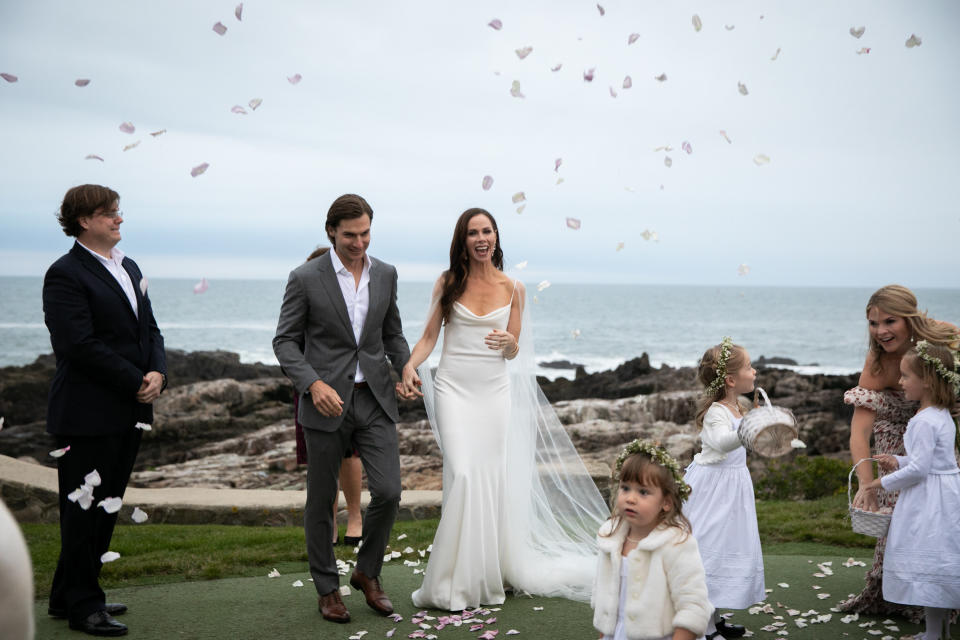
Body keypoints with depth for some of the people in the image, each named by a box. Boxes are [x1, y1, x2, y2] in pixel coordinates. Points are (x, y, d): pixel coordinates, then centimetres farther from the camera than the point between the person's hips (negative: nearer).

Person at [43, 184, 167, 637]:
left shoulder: (129, 268, 17)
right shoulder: (66, 275, -10)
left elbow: (149, 329, 18)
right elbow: (79, 345, -18)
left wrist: (158, 372, -2)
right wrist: (137, 382, -15)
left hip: (129, 412, 8)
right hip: (88, 415, -8)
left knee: (106, 507, 14)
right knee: (84, 510, 0)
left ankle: (68, 596, 26)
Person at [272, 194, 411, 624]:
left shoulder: (385, 274, 6)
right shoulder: (306, 278, -6)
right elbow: (285, 341, -5)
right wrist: (313, 384, -20)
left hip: (374, 399, 3)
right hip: (326, 402, -3)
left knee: (388, 491, -5)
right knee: (322, 500, 7)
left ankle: (367, 573, 18)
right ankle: (327, 587, 24)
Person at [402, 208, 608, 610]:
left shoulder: (513, 289, 6)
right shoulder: (448, 283, 4)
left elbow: (513, 353, 8)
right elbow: (429, 337, 5)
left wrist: (508, 342, -15)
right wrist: (410, 365, -14)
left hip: (495, 391, 2)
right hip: (454, 388, -2)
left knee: (492, 480, 4)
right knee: (464, 477, -13)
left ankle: (490, 574, 18)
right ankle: (455, 583, -4)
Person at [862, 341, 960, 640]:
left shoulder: (924, 422, -21)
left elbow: (919, 468, -23)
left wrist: (885, 482, -11)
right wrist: (898, 461, 11)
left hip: (928, 500, -10)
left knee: (927, 566, -3)